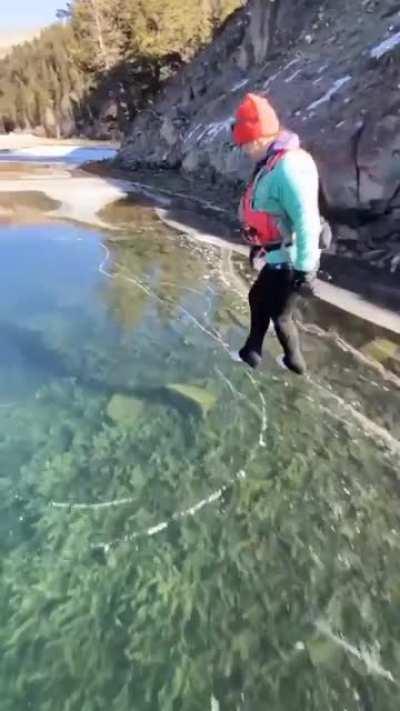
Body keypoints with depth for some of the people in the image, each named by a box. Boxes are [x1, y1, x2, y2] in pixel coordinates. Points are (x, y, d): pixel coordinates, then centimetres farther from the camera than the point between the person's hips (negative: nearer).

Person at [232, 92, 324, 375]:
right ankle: (252, 351, 40)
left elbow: (306, 222, -29)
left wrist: (305, 270, -26)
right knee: (257, 298, 22)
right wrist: (259, 245, 24)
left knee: (280, 314, 9)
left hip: (290, 261, -9)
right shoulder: (273, 163, 6)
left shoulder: (289, 167, -26)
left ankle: (295, 362, 33)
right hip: (278, 258, 10)